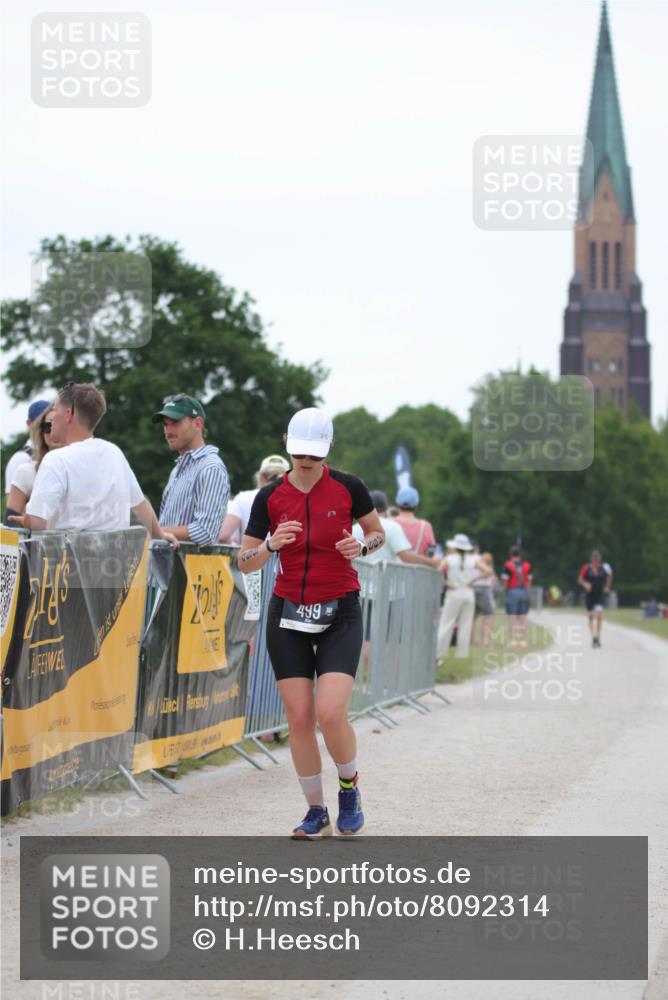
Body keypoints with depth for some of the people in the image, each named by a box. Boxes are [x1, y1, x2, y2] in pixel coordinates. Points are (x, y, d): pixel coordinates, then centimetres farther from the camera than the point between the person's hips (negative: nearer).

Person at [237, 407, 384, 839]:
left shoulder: (347, 487, -6)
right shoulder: (270, 496, -2)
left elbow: (378, 532, 9)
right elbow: (245, 563, 0)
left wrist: (361, 546, -13)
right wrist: (271, 545, -21)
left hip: (340, 613, -2)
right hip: (288, 614, 2)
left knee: (331, 714, -16)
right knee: (299, 717, -3)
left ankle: (350, 788, 12)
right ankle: (317, 812, 11)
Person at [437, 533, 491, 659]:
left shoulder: (448, 559, -4)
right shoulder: (474, 559, 1)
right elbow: (488, 571, -8)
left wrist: (446, 583, -5)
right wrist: (473, 580, -2)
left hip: (453, 593, -2)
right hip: (468, 593, 2)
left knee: (446, 624, -1)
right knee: (465, 624, 8)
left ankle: (438, 652, -6)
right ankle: (462, 653, 9)